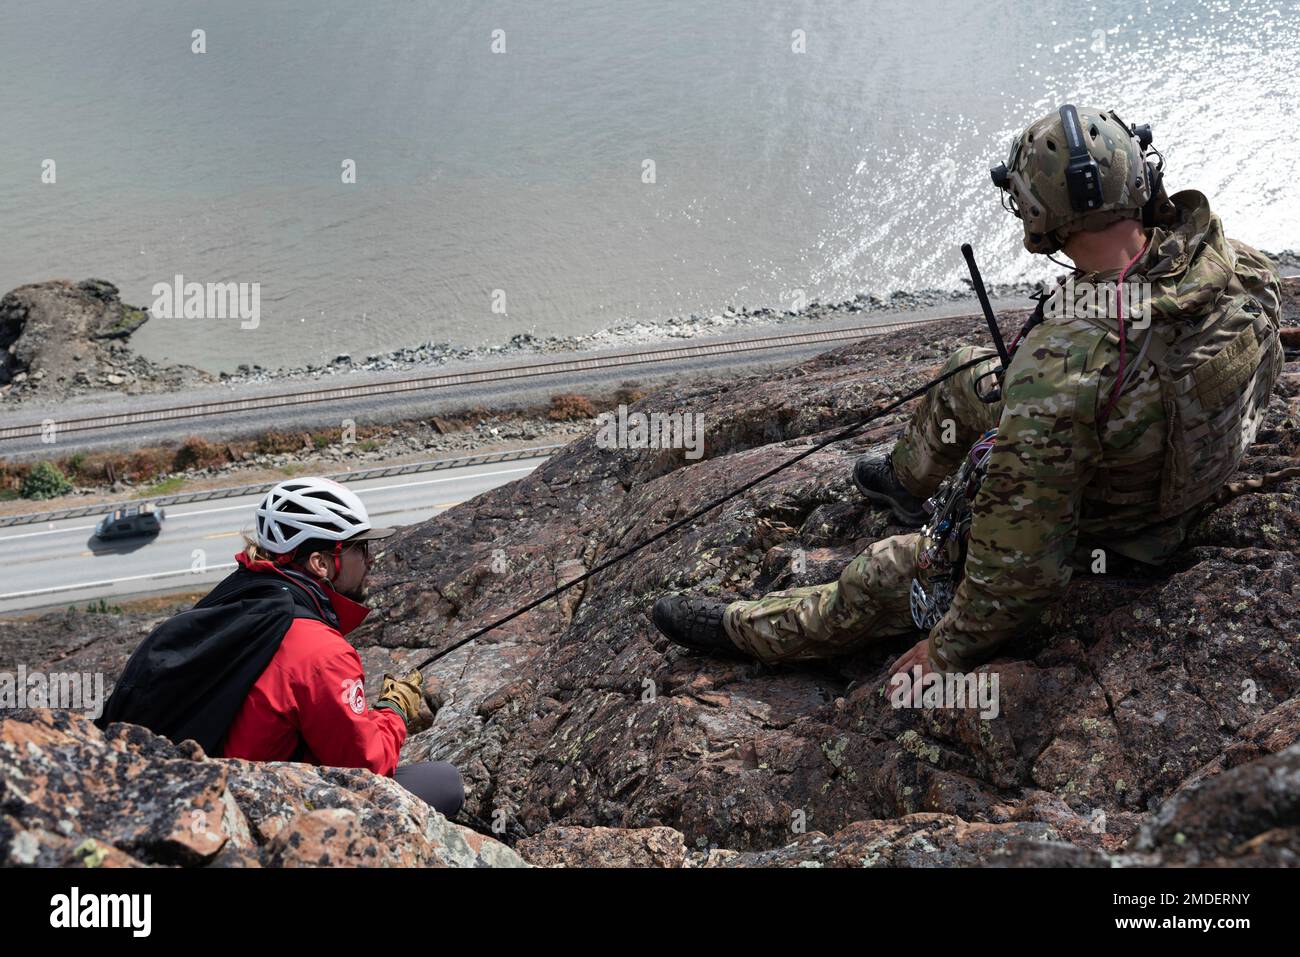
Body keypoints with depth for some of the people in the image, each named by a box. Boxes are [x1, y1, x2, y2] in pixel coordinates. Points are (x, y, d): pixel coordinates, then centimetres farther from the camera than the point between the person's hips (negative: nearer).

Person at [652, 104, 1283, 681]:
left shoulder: (1057, 370, -44)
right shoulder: (1222, 256, -22)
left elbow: (1023, 553, -35)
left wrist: (950, 648, -19)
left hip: (1099, 538, -7)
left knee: (880, 582, 11)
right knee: (971, 375, 22)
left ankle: (743, 628, 34)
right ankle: (906, 478, 51)